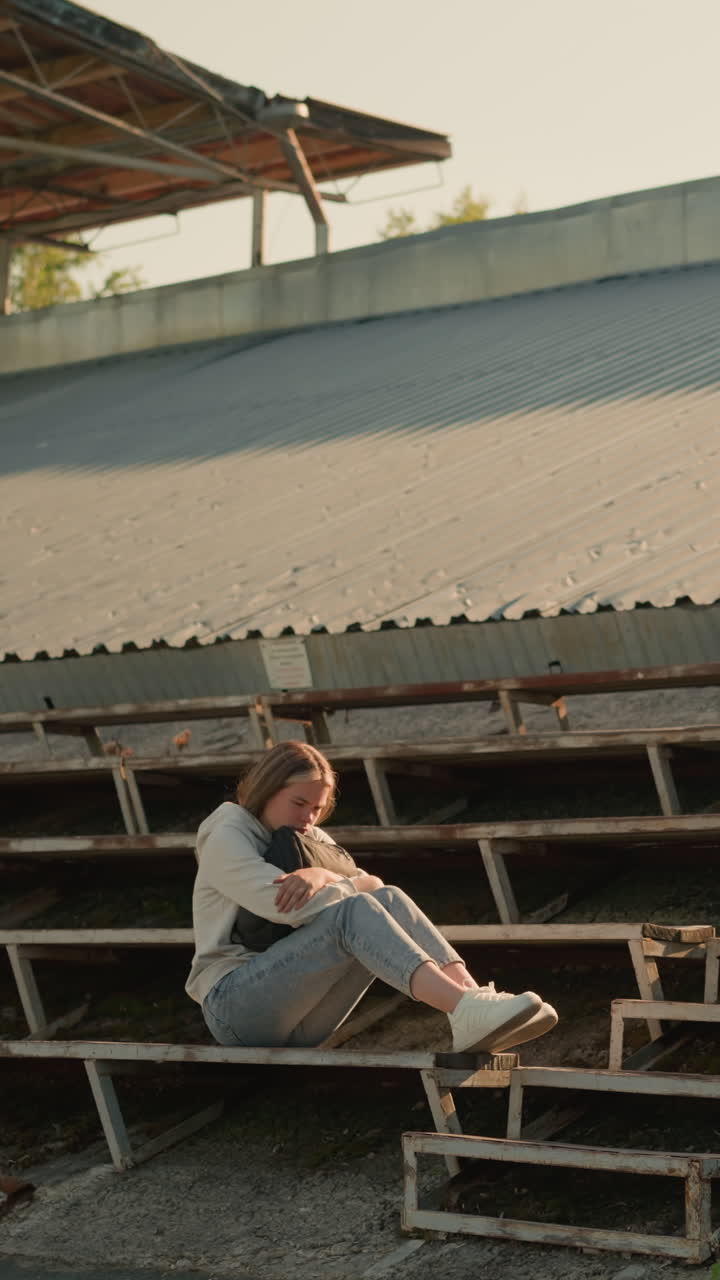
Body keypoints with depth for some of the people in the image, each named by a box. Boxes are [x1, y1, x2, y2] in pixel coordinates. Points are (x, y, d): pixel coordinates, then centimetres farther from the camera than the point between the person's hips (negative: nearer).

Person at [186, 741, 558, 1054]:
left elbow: (372, 886, 3)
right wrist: (353, 887, -4)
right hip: (236, 1007, -7)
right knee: (355, 912, -29)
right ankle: (465, 1014, -49)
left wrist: (322, 876, -19)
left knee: (388, 901, -14)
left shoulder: (308, 840, 20)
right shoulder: (227, 839, -2)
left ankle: (471, 996, -36)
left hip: (299, 1020, 7)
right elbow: (286, 906, -19)